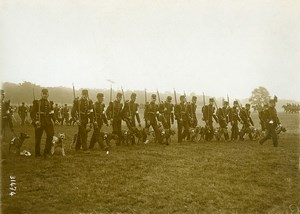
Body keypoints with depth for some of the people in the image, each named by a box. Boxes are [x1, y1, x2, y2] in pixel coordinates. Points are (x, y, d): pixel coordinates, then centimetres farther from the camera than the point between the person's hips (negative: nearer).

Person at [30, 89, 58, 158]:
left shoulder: (50, 103, 12)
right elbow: (32, 113, -3)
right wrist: (35, 121, -18)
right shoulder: (37, 102, -1)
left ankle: (46, 152, -2)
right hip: (39, 123, -3)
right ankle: (37, 154, 17)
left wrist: (55, 119, -3)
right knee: (38, 138, 4)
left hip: (48, 122, 3)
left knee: (50, 136, -9)